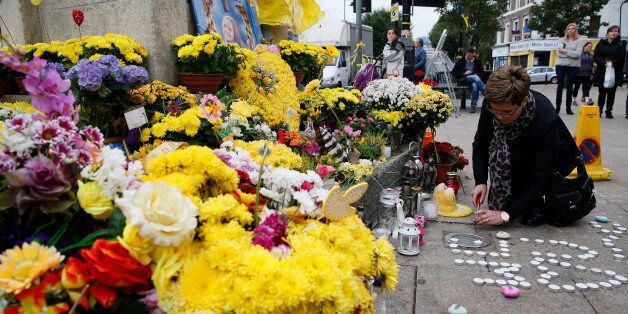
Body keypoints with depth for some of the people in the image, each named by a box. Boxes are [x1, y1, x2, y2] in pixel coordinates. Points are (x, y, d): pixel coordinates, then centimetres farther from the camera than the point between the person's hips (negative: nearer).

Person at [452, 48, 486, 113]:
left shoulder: (477, 62, 19)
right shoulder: (460, 61, 10)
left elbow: (482, 72, 22)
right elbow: (453, 72, 4)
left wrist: (477, 74, -1)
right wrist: (464, 73, -10)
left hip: (475, 79, 2)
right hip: (462, 80, -2)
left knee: (475, 85, -36)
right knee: (475, 77, -34)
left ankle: (473, 106, -33)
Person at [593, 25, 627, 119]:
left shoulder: (621, 44, 7)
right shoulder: (601, 43, 7)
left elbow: (621, 57, -4)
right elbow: (595, 57, -1)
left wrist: (612, 63, -17)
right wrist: (604, 63, -14)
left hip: (615, 73, 0)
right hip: (602, 72, 0)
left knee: (611, 93, 4)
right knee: (602, 92, 1)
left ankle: (609, 111, 10)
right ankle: (599, 110, 8)